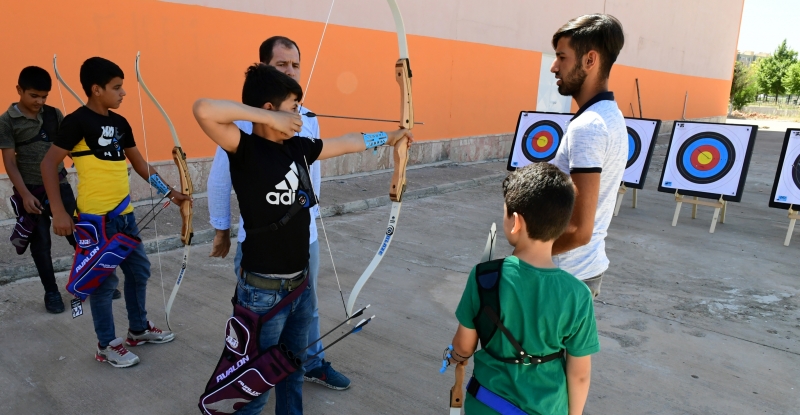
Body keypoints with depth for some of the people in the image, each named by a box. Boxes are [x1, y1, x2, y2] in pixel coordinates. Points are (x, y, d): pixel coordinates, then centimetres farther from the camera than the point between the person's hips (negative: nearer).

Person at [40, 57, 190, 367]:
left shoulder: (120, 123, 10)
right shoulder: (78, 121, -11)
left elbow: (139, 163, 17)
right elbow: (49, 163, -11)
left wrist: (170, 193, 15)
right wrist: (58, 211, -17)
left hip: (124, 214, 8)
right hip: (96, 217, -8)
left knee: (139, 270, 16)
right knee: (103, 280, 3)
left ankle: (139, 329, 33)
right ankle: (106, 345, 18)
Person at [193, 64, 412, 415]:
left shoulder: (298, 147, 4)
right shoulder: (246, 150, -16)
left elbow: (346, 143, 19)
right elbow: (204, 110, -33)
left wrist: (389, 137, 30)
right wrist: (268, 119, -26)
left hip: (301, 284, 7)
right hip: (263, 291, -7)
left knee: (293, 371, 24)